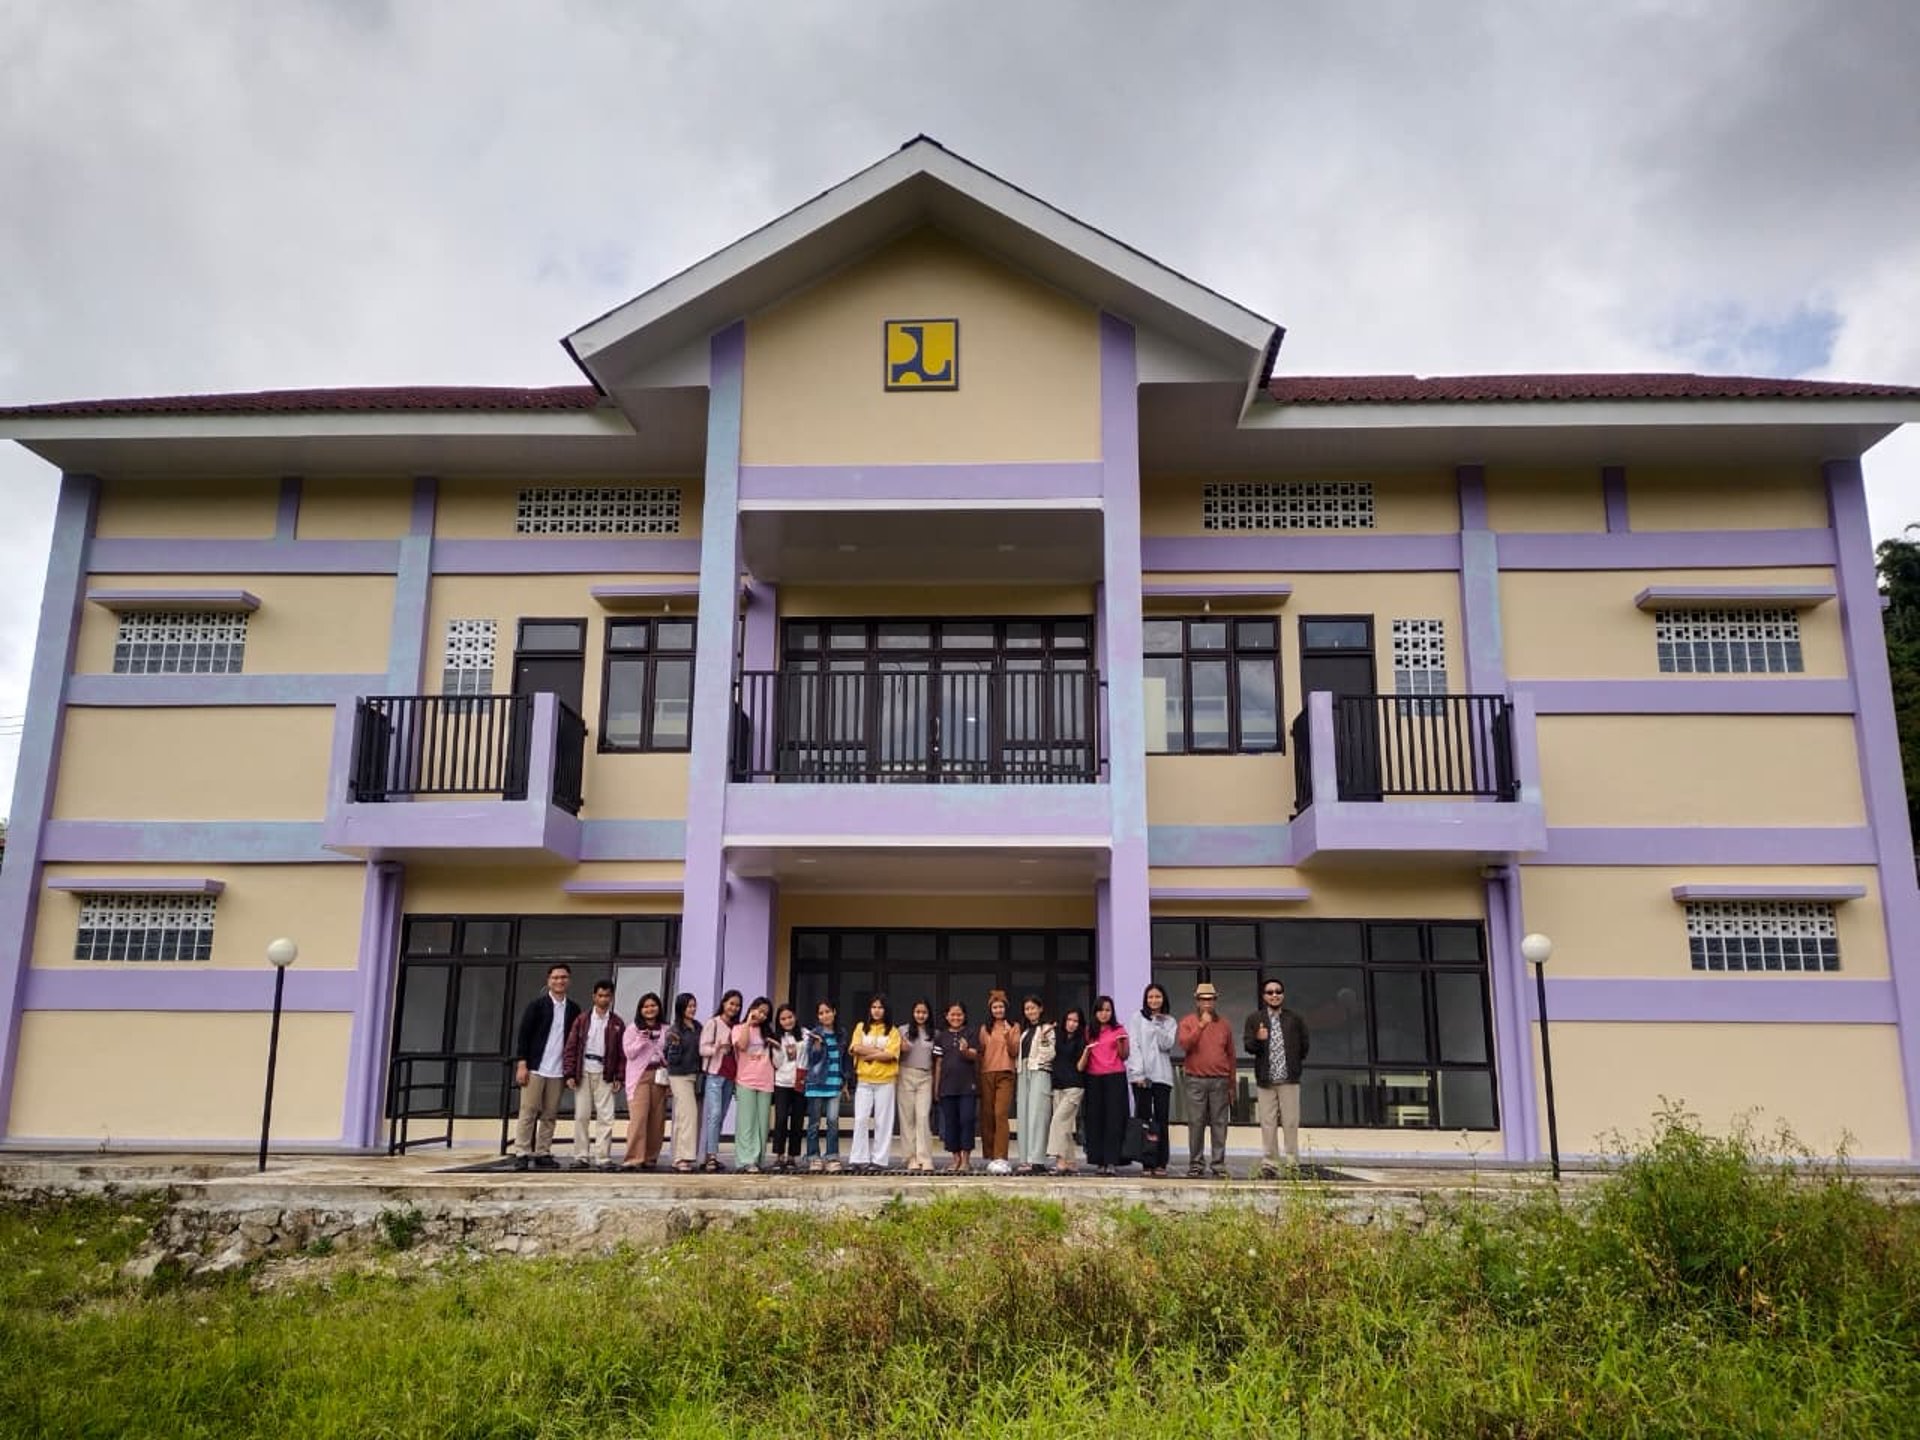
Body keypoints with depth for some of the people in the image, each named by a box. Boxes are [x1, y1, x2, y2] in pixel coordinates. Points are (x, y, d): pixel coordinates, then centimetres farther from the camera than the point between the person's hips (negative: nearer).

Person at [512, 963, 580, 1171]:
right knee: (528, 1112, -3)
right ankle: (522, 1154, 2)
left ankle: (543, 1154, 10)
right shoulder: (537, 1004, 1)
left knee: (550, 1115, 4)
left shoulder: (573, 1009, 10)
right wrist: (521, 1064, -10)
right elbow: (522, 1034, -2)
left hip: (558, 1071, 3)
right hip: (535, 1068, -3)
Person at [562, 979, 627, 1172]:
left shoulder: (617, 1024, 7)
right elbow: (571, 1047, 3)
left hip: (604, 1074, 0)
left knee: (605, 1117, -5)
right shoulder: (582, 1019, 7)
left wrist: (619, 1077, -3)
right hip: (583, 1072, 1)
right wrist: (570, 1073, -4)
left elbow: (622, 1052, 5)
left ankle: (603, 1157, -1)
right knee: (581, 1116, 3)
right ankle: (581, 1156, 11)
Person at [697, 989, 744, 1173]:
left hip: (730, 1076, 5)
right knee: (714, 1113, -15)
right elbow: (703, 1048, -4)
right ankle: (711, 1155, -17)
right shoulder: (713, 1023, 2)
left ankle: (709, 1157, 7)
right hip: (714, 1074, -5)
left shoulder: (737, 1027, 16)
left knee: (720, 1116, 3)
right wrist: (718, 1048, -24)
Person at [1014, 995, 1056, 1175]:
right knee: (1024, 1117, 2)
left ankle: (1036, 1160, -18)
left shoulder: (1047, 1028, 1)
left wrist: (1044, 1037, -20)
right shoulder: (1024, 1031, 21)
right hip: (1024, 1073, 7)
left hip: (1040, 1072, -7)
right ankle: (1026, 1159, 4)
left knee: (1037, 1116, -13)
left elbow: (1050, 1054, -8)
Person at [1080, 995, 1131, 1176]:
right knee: (1095, 1119, 2)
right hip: (1094, 1078, 3)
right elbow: (1084, 1055, 16)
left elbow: (1124, 1057, 3)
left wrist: (1120, 1043, -14)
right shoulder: (1089, 1031, 12)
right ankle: (1099, 1160, 7)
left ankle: (1110, 1162, -10)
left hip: (1115, 1077, -3)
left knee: (1113, 1119, -7)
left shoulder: (1119, 1030, 5)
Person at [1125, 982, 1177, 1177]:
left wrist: (1158, 1026, -11)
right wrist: (1139, 1073, -10)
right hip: (1141, 1075, -2)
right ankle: (1147, 1163, -4)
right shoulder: (1137, 1019, 7)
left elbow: (1167, 1045, 0)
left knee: (1161, 1119, 0)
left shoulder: (1169, 1022, 13)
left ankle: (1160, 1163, 4)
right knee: (1144, 1119, -5)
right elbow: (1134, 1046, 0)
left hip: (1162, 1075, 2)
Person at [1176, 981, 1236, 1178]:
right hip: (1196, 1081, -2)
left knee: (1219, 1124, 1)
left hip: (1220, 1081, 2)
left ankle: (1219, 1165, 7)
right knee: (1196, 1123, 0)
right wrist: (1201, 1025, -19)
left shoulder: (1224, 1025, 12)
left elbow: (1230, 1056, 14)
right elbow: (1184, 1044, -12)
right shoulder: (1187, 1022, 5)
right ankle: (1195, 1164, 7)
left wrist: (1231, 1085, 12)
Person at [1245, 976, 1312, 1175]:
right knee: (1267, 1124, 2)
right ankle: (1269, 1163, 7)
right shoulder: (1254, 1019, 6)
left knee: (1291, 1123, -1)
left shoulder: (1295, 1020, 8)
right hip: (1265, 1080, 0)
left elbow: (1304, 1046, 17)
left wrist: (1296, 1065, 11)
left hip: (1289, 1079, 0)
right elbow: (1248, 1046, -1)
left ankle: (1293, 1163, 4)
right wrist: (1258, 1039, -20)